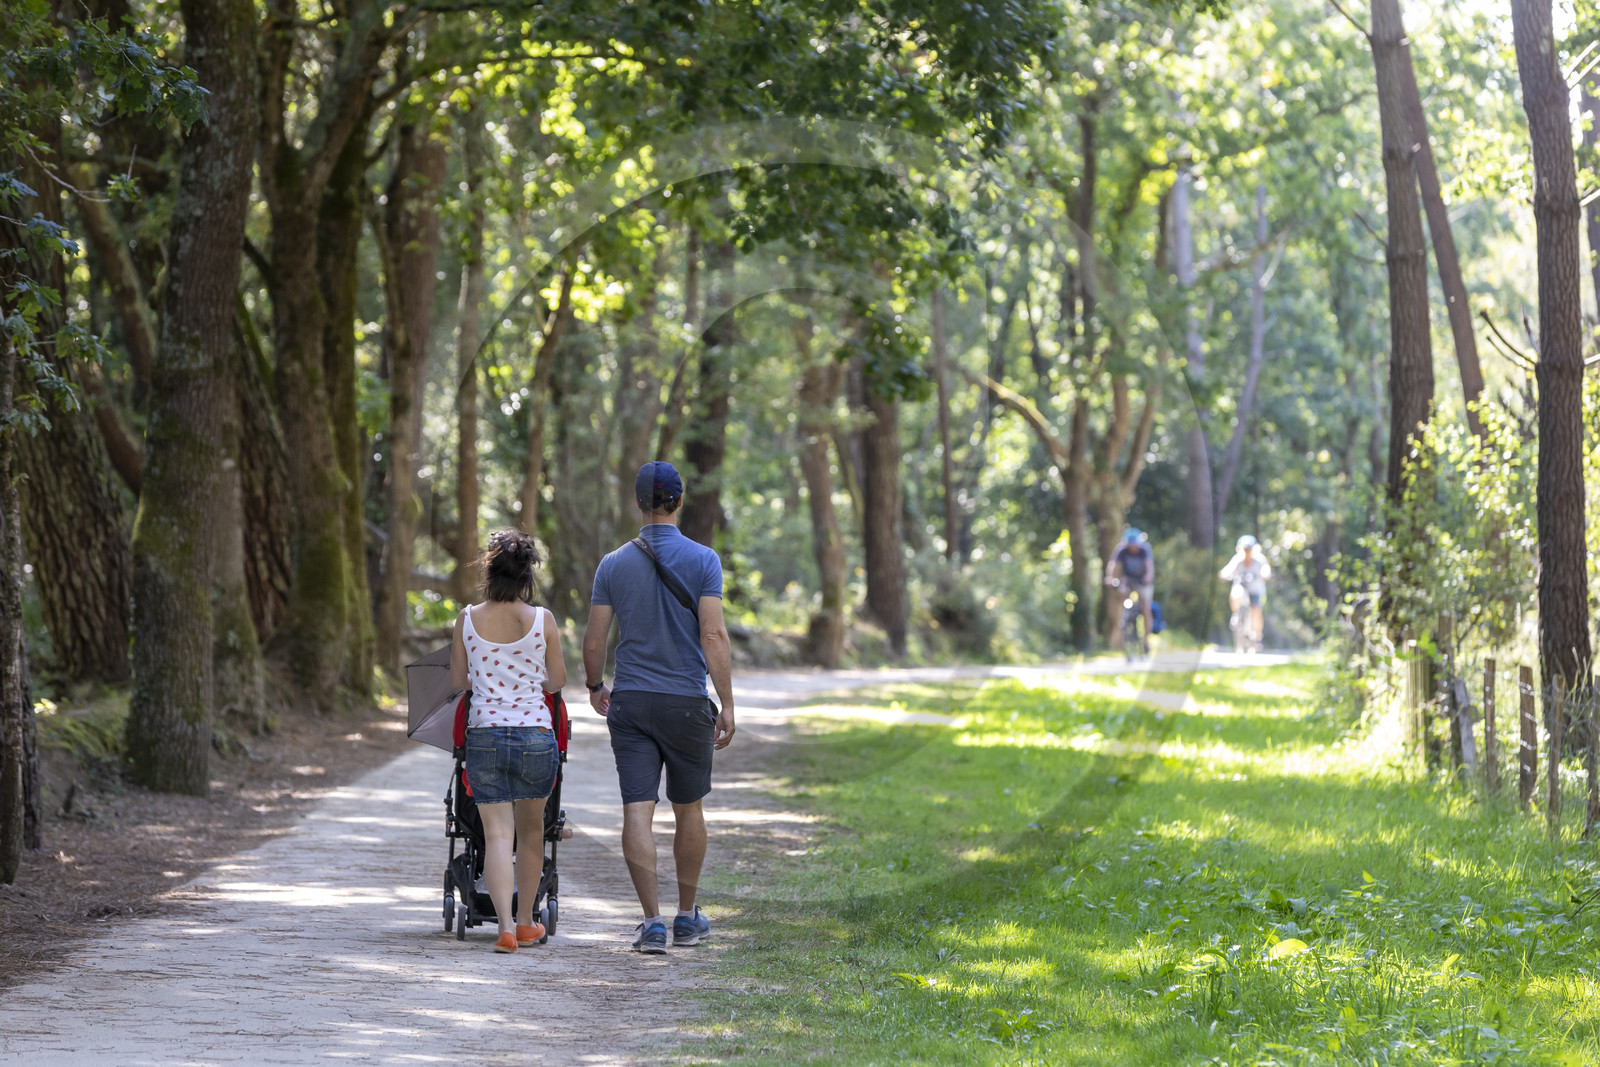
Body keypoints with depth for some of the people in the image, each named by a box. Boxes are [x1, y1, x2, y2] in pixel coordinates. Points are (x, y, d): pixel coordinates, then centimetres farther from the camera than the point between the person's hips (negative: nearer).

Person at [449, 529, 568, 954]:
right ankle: (526, 922, 27)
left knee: (496, 834, 0)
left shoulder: (467, 619, -1)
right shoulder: (542, 620, -4)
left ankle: (505, 927, -13)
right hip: (535, 731, 0)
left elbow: (458, 679, 9)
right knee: (531, 829, 17)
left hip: (484, 733, 0)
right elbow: (557, 681, 5)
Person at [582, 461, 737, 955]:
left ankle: (653, 920, -12)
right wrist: (727, 705, -11)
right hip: (686, 702, -1)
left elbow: (593, 642, 2)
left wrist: (595, 686, 22)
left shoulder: (614, 564, 2)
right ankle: (687, 917, 24)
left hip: (630, 701, 1)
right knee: (688, 808, 14)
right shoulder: (702, 560, -5)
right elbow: (714, 635, -13)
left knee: (637, 811, -3)